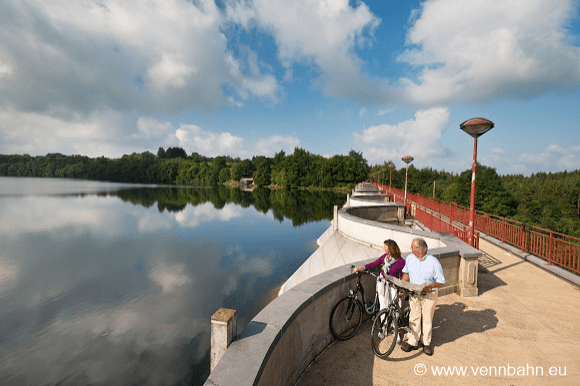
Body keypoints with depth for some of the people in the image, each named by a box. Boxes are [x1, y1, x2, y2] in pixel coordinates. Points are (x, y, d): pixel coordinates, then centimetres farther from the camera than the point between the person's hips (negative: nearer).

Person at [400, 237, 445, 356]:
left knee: (427, 319, 12)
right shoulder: (410, 258, -6)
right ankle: (412, 342, 25)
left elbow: (441, 282, -11)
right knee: (414, 317, 10)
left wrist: (428, 286, -26)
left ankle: (427, 343, 32)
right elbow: (406, 273, 9)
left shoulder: (433, 262, -18)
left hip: (429, 295, -3)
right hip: (414, 294, 3)